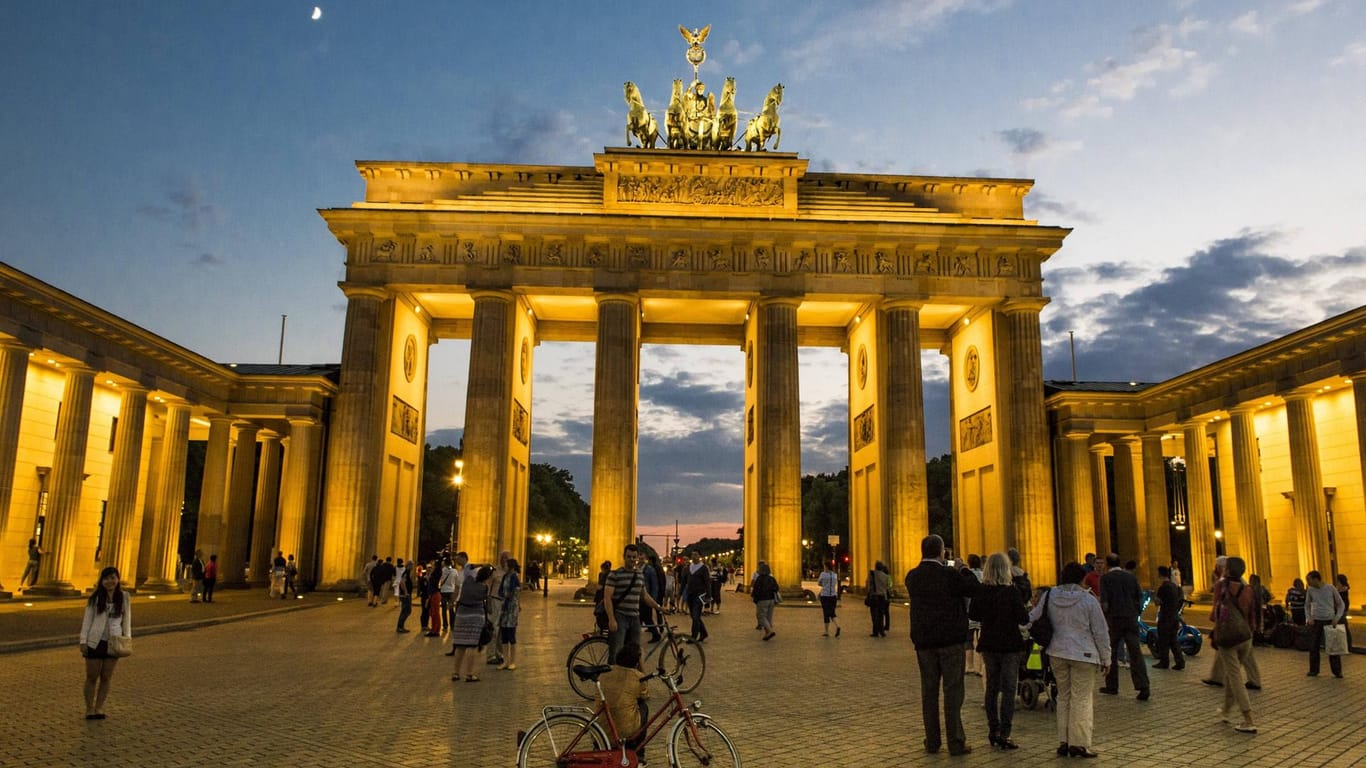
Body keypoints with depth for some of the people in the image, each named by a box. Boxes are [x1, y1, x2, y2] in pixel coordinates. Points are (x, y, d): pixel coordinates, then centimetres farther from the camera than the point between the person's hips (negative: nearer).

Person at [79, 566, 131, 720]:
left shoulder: (124, 597, 2)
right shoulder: (95, 597, -2)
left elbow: (126, 620, 6)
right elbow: (87, 619, 0)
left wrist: (127, 640, 2)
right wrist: (83, 641, -5)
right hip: (95, 642, -1)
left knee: (106, 678, 7)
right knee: (92, 677, 5)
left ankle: (99, 708, 16)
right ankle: (89, 708, 15)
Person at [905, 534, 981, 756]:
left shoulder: (912, 577, 1)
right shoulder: (950, 574, -14)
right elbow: (975, 589, -6)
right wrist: (963, 569, 9)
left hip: (923, 640, 4)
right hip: (950, 640, -4)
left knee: (928, 690, 10)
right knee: (952, 690, 2)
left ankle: (932, 741, 14)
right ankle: (956, 742, 4)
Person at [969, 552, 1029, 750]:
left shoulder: (980, 591, -4)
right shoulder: (1012, 592, -16)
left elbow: (972, 615, 7)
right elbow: (1024, 619, -15)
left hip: (988, 644, 4)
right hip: (1010, 645, -4)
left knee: (992, 687, 15)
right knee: (1008, 690, 2)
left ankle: (993, 731, 20)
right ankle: (1004, 735, -1)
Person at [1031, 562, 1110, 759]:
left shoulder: (1050, 596, 1)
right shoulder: (1088, 600, -8)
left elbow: (1032, 619, 6)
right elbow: (1101, 632, -3)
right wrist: (1105, 659, 5)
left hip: (1057, 654, 4)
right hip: (1083, 654, -4)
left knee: (1063, 697, 14)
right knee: (1081, 699, 2)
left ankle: (1063, 742, 17)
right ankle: (1079, 744, 3)